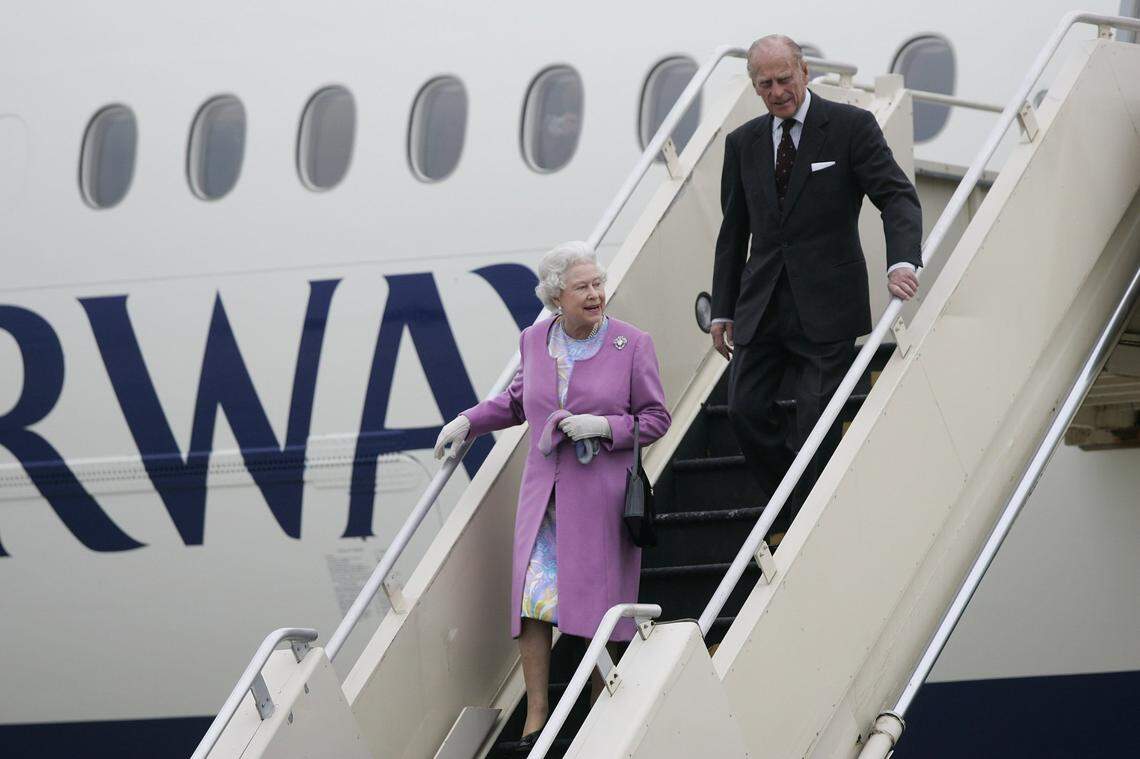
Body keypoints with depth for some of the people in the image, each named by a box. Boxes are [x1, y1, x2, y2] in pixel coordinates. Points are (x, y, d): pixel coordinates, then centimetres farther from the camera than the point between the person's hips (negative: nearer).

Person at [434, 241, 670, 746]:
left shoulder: (631, 344, -3)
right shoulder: (534, 341, 7)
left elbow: (655, 418, 1)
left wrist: (603, 426, -14)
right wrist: (468, 422, 17)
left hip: (601, 492, -3)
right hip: (544, 490, 3)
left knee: (596, 600, -3)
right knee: (533, 595, -7)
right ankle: (536, 714, -3)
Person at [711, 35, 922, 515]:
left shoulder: (851, 126, -3)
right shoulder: (743, 143, 10)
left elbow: (898, 197, -11)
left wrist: (902, 261, -29)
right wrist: (723, 311, 14)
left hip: (826, 308, -4)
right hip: (762, 307, 4)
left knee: (817, 423, -5)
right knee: (745, 410, -5)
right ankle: (791, 513, 14)